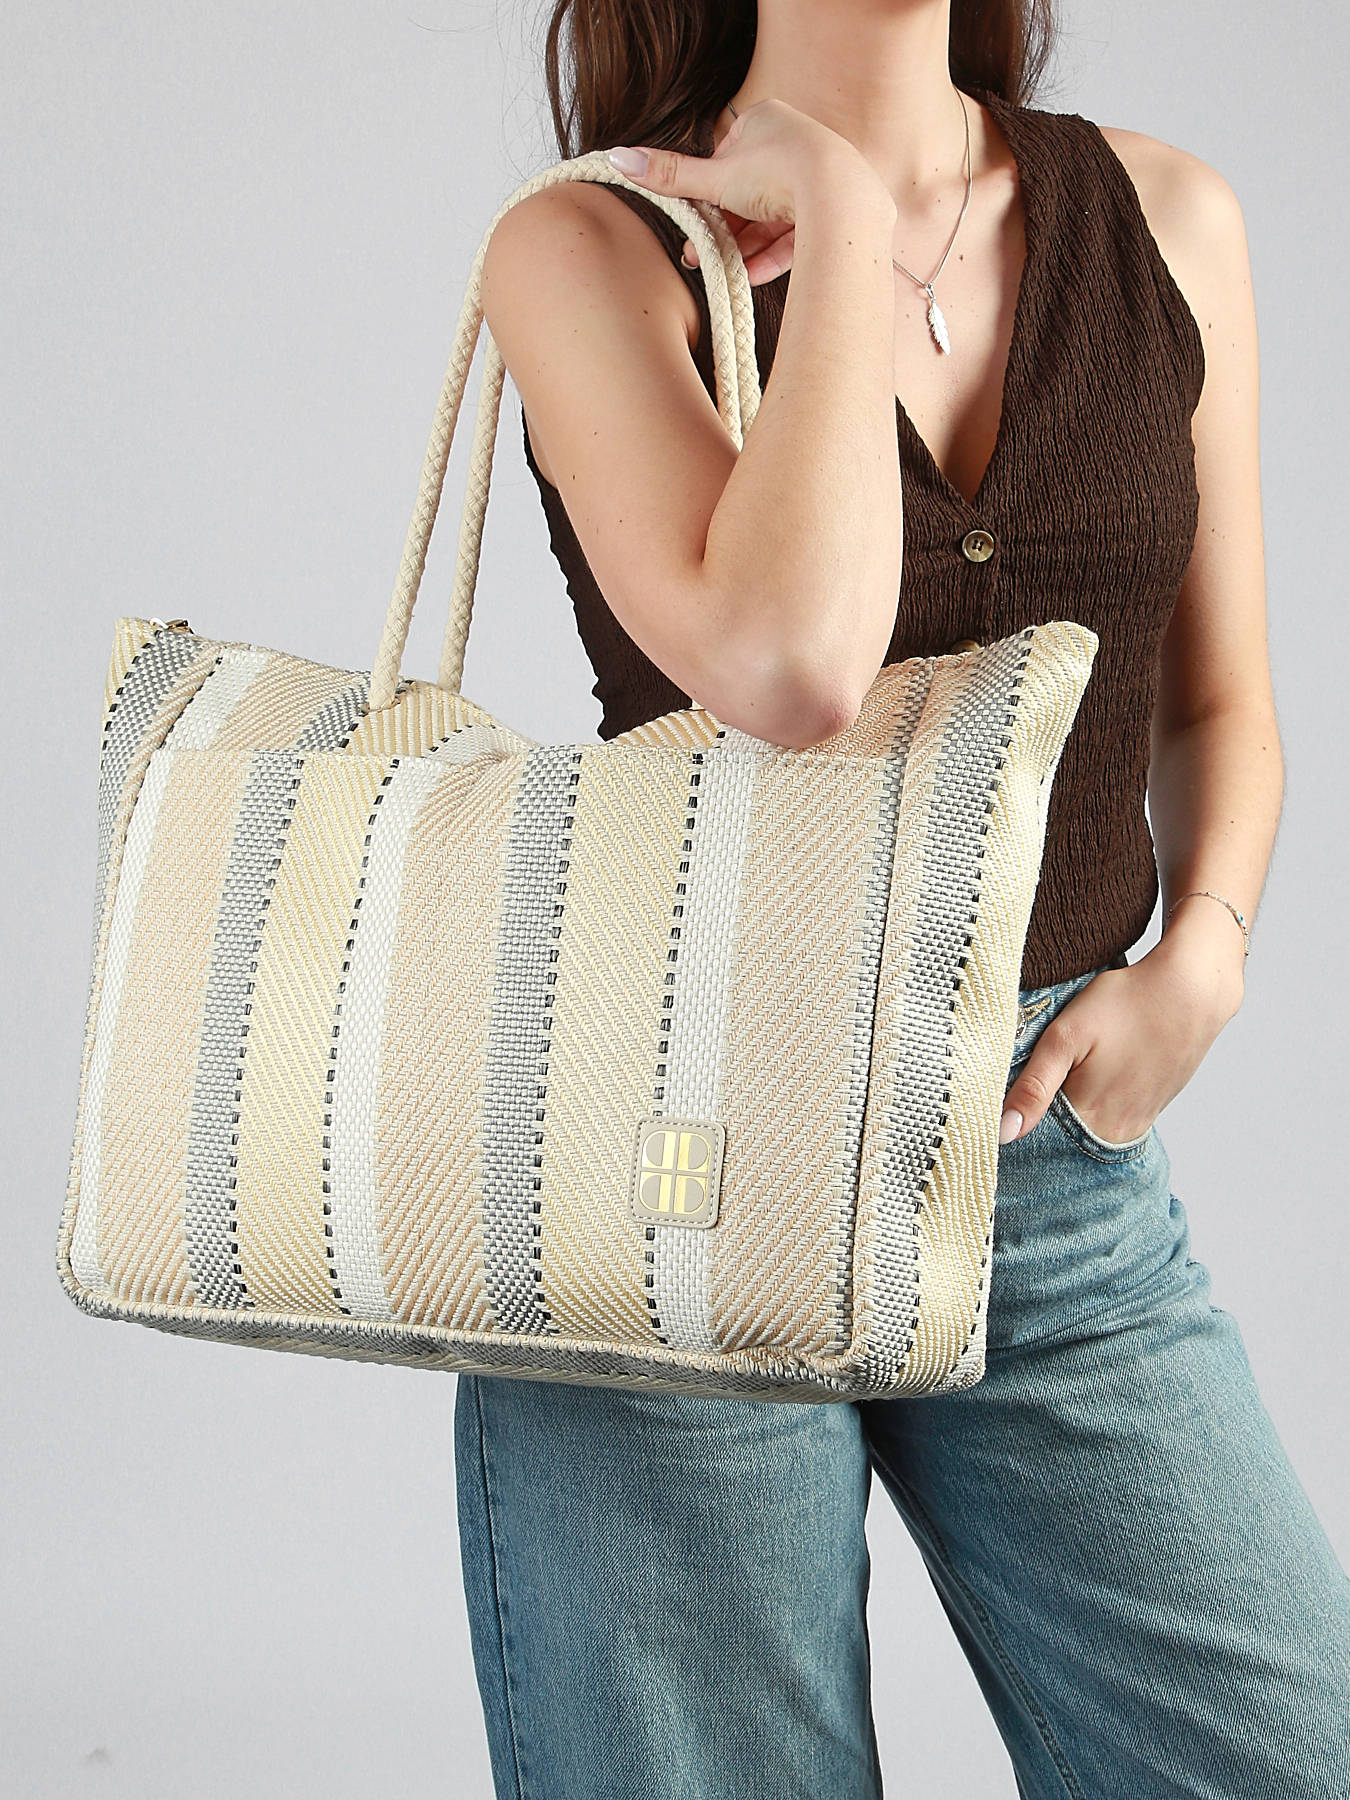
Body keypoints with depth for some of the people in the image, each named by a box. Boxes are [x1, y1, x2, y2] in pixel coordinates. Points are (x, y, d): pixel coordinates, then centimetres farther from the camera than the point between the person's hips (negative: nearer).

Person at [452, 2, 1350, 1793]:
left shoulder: (1164, 217, 6)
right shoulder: (591, 246, -7)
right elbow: (788, 666, -25)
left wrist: (1199, 954, -4)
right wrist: (842, 206, -15)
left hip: (1057, 1147, 4)